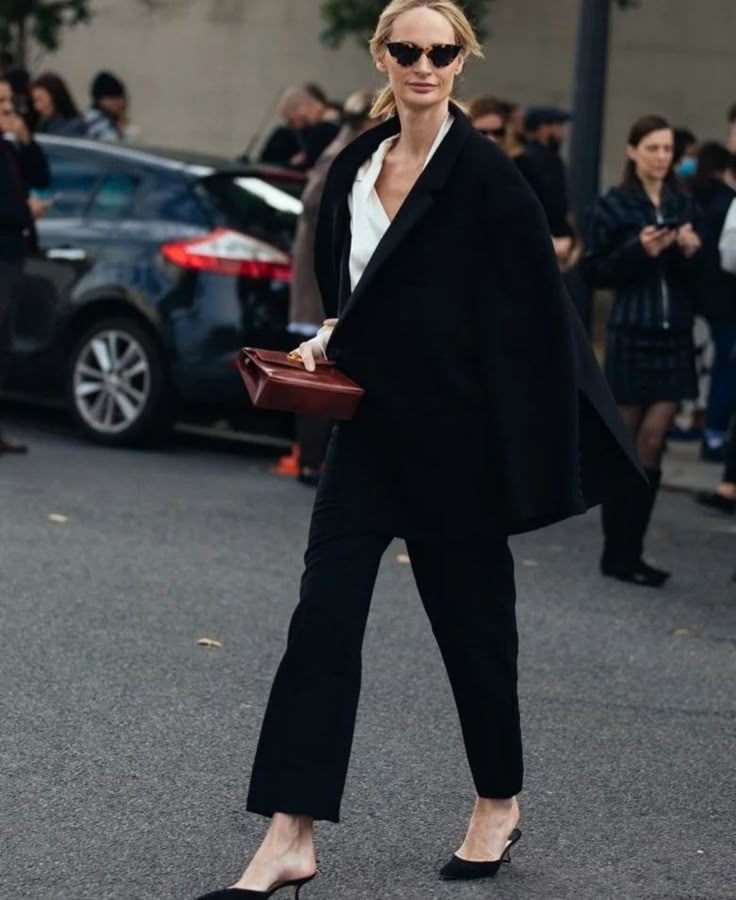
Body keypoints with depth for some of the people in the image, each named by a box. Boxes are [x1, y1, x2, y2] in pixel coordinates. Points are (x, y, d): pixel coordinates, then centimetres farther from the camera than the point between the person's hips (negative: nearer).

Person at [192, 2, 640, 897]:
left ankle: (498, 805, 30)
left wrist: (521, 460, -14)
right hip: (372, 427, 6)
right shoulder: (356, 166, 8)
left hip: (455, 438, -6)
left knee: (471, 617, 8)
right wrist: (330, 340, 3)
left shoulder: (487, 179, -11)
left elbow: (529, 321, -12)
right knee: (322, 619, -2)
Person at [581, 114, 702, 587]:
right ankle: (616, 552, 10)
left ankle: (629, 551, 6)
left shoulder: (684, 204, 10)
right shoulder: (613, 205, -2)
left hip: (675, 334, 3)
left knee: (651, 447, 1)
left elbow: (699, 277, 12)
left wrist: (692, 252, -8)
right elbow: (594, 272, -5)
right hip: (631, 333, -3)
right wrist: (638, 251, -17)